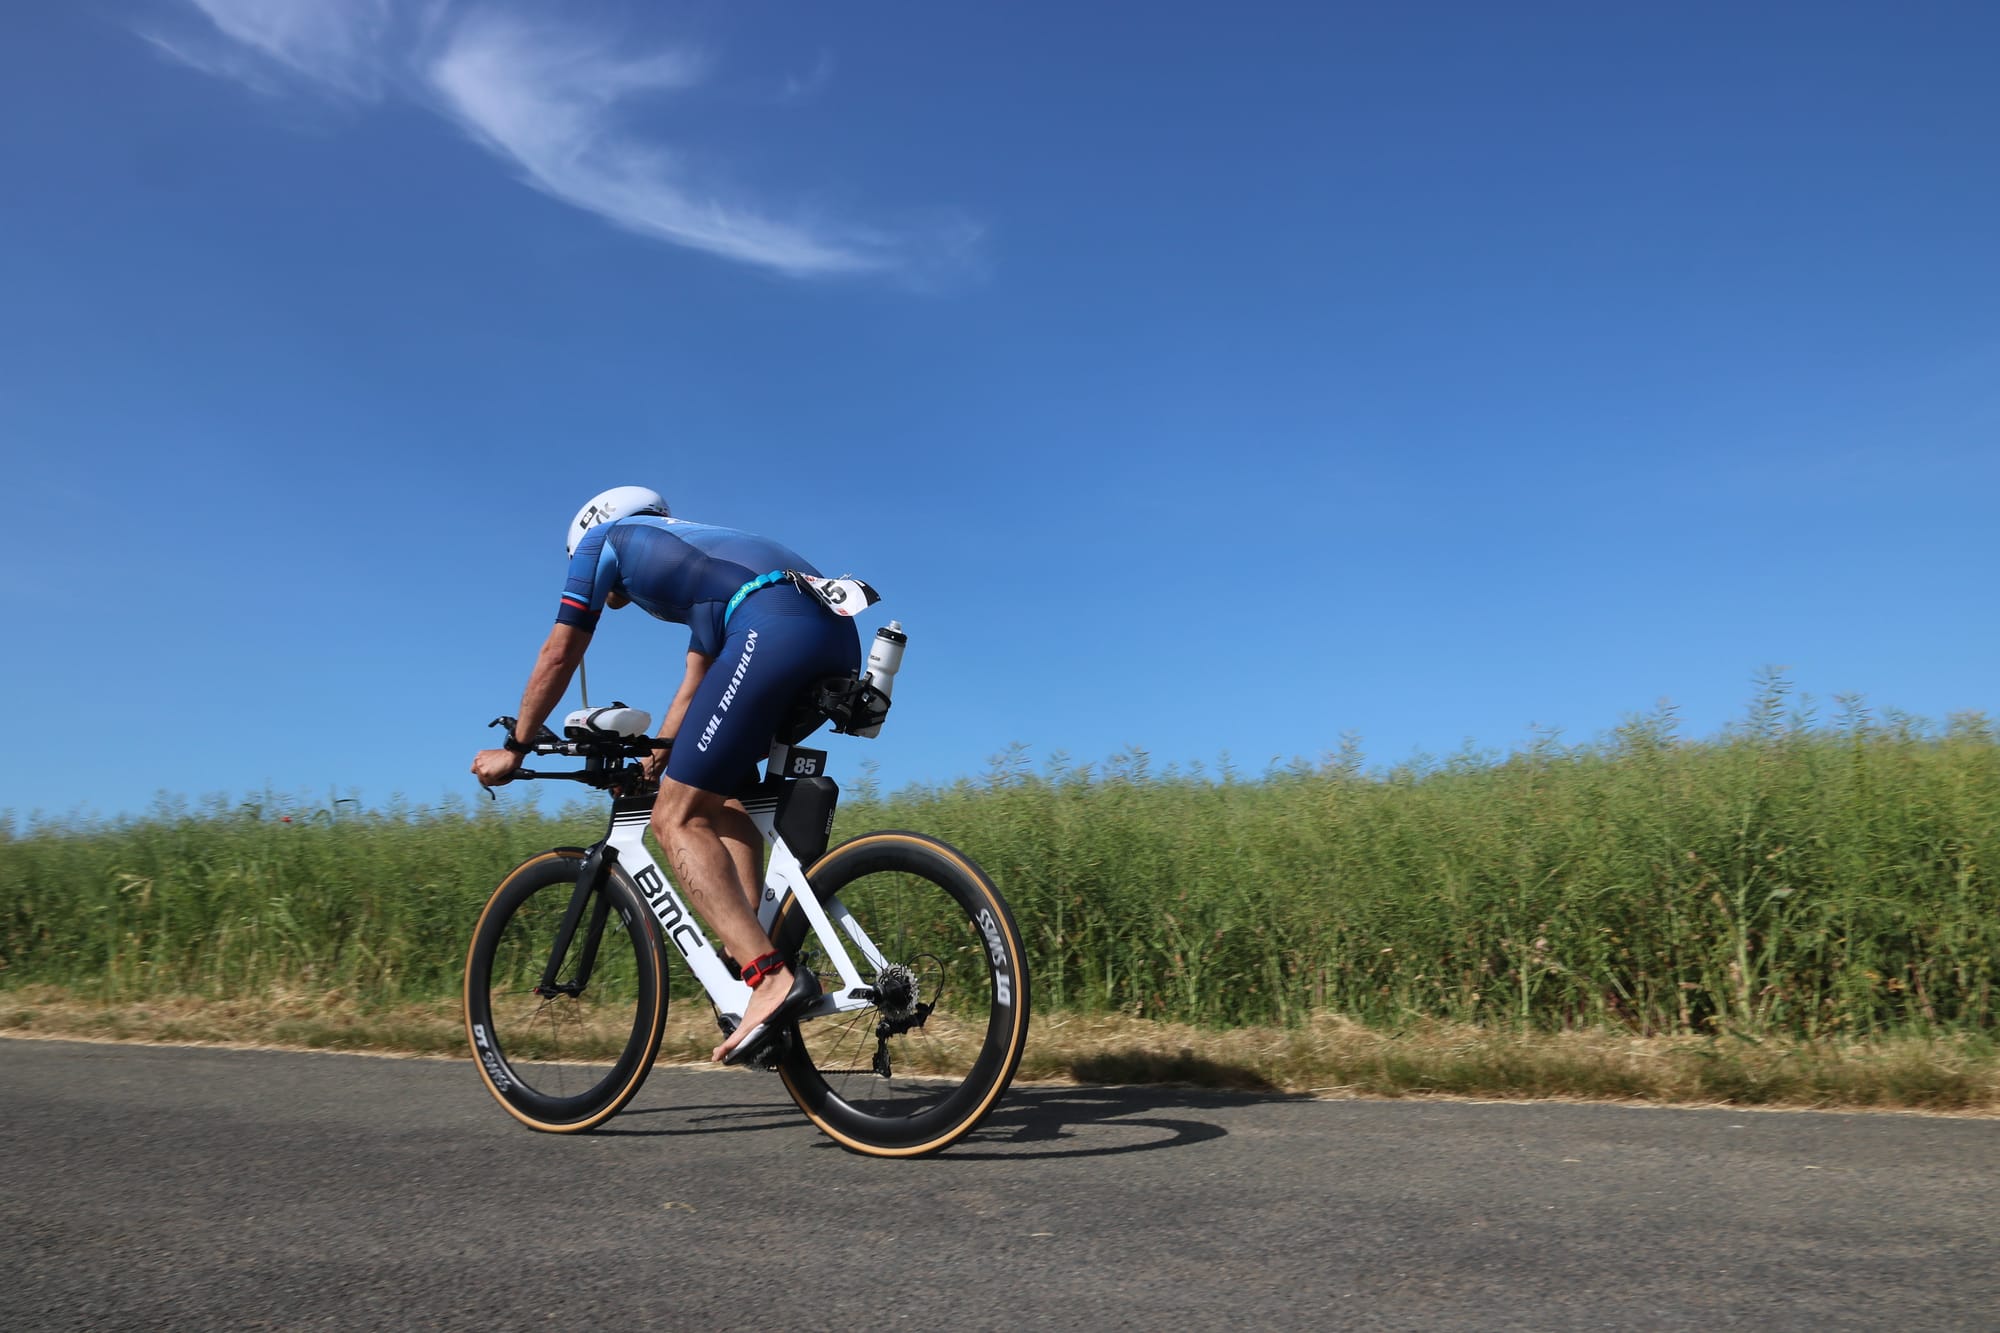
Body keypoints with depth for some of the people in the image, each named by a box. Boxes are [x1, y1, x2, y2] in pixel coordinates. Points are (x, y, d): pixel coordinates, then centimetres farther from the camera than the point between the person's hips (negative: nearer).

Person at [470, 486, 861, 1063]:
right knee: (723, 791, 24)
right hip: (840, 636, 8)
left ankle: (770, 977, -18)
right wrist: (654, 761, 44)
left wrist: (513, 749, 32)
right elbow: (694, 689, 40)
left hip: (773, 630, -8)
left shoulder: (602, 537, 23)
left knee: (678, 819, -4)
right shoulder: (696, 550, 42)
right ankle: (750, 953, 13)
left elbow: (559, 657, 23)